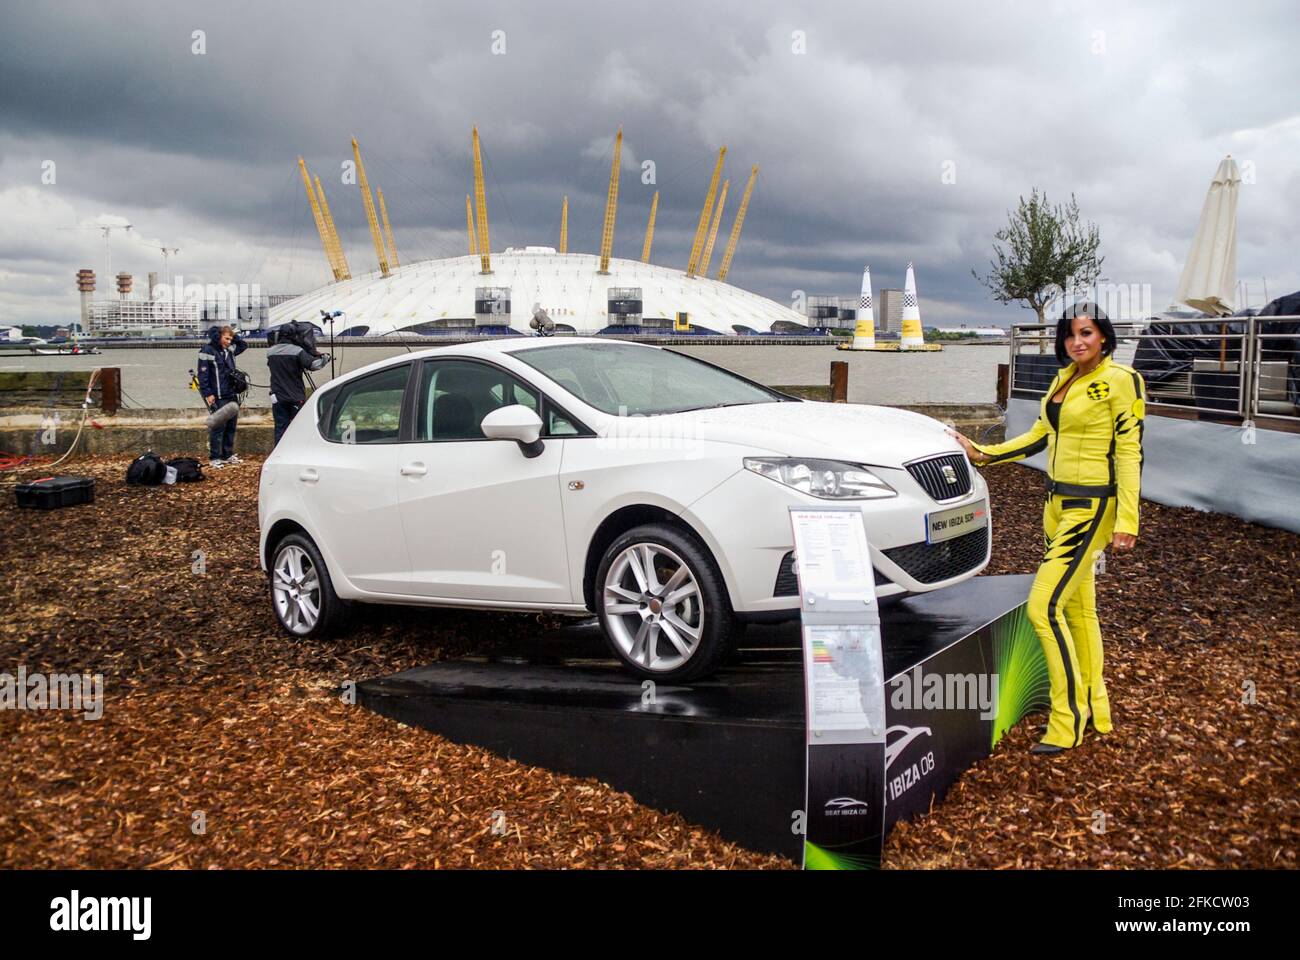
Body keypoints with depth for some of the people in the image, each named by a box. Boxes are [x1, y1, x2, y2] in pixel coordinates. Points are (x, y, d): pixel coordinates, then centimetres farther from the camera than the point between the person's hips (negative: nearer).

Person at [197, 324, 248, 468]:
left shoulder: (229, 350, 13)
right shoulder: (207, 351, -8)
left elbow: (244, 345, 31)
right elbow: (203, 374, -11)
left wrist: (234, 335, 13)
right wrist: (207, 394, -16)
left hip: (232, 395, 7)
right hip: (218, 397, -7)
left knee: (231, 425, 11)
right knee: (218, 426, -6)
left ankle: (228, 455, 20)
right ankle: (214, 458, 0)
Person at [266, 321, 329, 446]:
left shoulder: (271, 352, 5)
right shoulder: (298, 351, -12)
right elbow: (313, 364, -20)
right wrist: (324, 358, -1)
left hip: (277, 398, 4)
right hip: (296, 397, -4)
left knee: (280, 429, 6)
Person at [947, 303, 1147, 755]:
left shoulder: (1120, 380, -12)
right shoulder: (1065, 377, 11)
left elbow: (1129, 453, -15)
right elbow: (1038, 436, 17)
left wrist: (1126, 524, -18)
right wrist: (982, 454, 12)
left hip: (1091, 507, -8)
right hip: (1058, 502, 8)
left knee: (1044, 607, -12)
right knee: (1078, 608, 14)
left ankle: (1067, 722, 0)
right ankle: (1095, 711, 26)